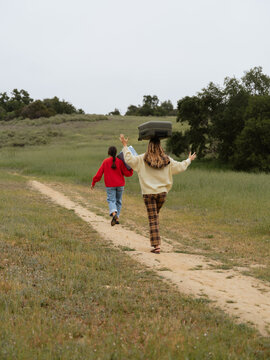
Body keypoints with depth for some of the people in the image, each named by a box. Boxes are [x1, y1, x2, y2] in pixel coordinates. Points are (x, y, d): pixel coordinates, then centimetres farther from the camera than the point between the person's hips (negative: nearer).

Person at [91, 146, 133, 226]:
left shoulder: (105, 161, -3)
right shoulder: (120, 161, -3)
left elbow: (99, 173, -2)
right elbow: (127, 173, -3)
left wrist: (93, 183, 8)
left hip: (110, 185, -1)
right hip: (120, 185, 1)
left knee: (111, 200, -3)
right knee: (118, 201, 13)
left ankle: (114, 213, -32)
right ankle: (117, 218, 11)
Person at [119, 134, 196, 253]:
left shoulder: (142, 159, -6)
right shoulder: (167, 160, 2)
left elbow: (129, 159, -10)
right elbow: (180, 167, 12)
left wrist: (125, 145, 2)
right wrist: (189, 160, 31)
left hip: (149, 193, -3)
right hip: (162, 192, 3)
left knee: (153, 219, 0)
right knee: (155, 216, 22)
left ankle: (156, 245, -4)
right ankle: (155, 242, 23)